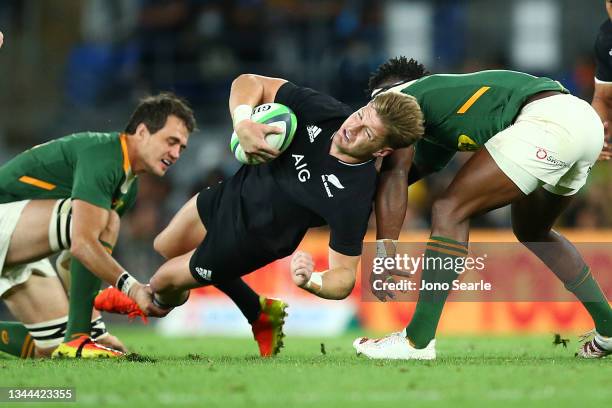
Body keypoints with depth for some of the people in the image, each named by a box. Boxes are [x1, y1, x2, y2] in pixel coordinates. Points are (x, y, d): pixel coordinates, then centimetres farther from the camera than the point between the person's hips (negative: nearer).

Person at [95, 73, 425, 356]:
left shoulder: (355, 196, -38)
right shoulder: (323, 110, -26)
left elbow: (344, 278, -32)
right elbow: (249, 83, -16)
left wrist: (311, 281, -53)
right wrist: (242, 121, -36)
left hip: (252, 238, -5)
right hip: (238, 188, 5)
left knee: (164, 281, 15)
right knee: (165, 248, 28)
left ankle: (157, 303, 56)